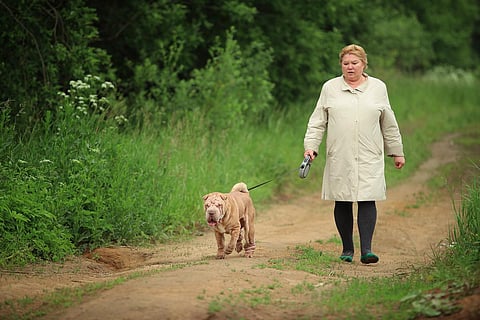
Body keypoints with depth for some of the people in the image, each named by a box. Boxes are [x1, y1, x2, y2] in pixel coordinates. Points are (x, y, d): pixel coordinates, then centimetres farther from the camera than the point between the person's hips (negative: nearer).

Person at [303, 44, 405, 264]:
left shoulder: (378, 87, 11)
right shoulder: (330, 88, 9)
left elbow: (389, 124, 16)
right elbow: (318, 121, 10)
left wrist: (396, 151, 18)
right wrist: (310, 146, -2)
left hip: (369, 157, -1)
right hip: (339, 158, 1)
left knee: (367, 200, -9)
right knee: (342, 203, 3)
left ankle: (366, 250, -11)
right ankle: (347, 249, 13)